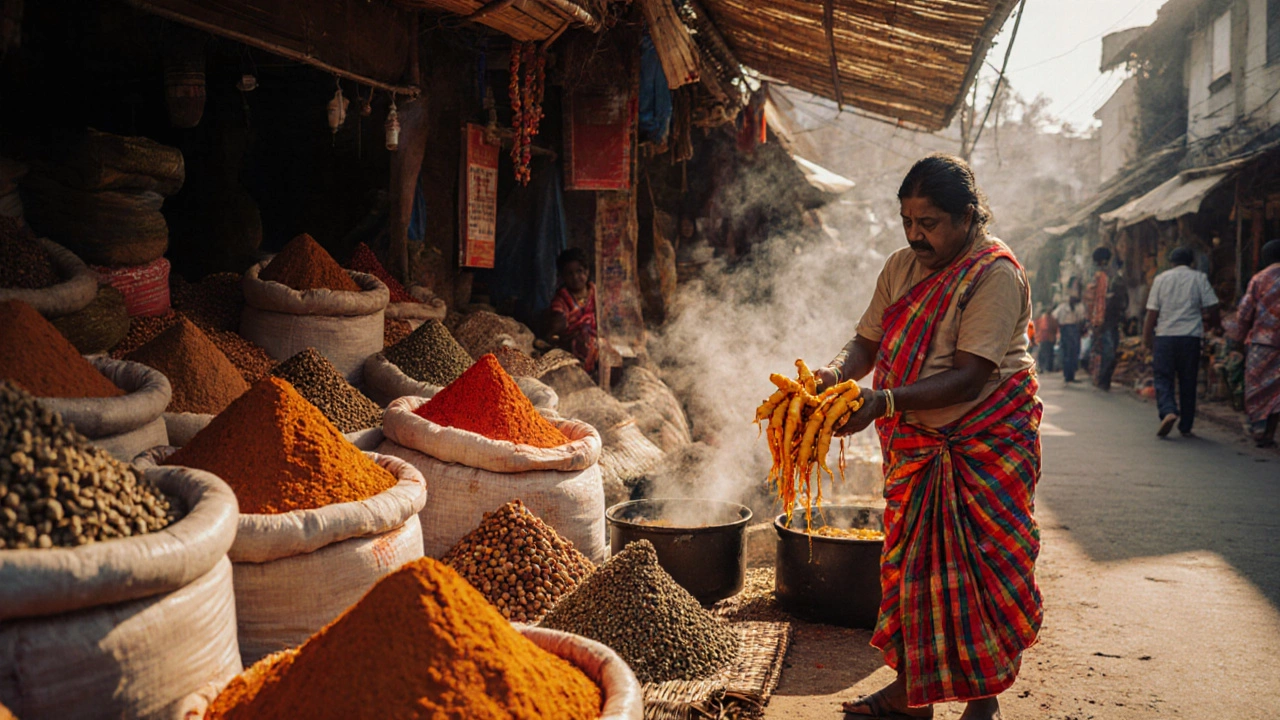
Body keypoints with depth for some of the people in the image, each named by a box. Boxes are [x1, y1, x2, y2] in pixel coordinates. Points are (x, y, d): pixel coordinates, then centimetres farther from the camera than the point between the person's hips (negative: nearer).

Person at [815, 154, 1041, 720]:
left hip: (987, 439, -6)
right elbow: (869, 341, 4)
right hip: (915, 442, 6)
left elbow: (970, 376, -25)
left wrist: (885, 402, -36)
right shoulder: (902, 267, 6)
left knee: (982, 567, 0)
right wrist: (836, 373, -19)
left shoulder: (996, 275, -16)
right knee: (909, 559, 10)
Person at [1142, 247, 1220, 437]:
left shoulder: (1161, 279, 3)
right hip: (1191, 336, 1)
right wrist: (1213, 326, 18)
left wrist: (1146, 339, 8)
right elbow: (1212, 308, -2)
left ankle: (1168, 411, -23)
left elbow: (1152, 313, 1)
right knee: (1188, 382, 9)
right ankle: (1186, 426, 13)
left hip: (1165, 336, 0)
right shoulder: (1199, 278, 2)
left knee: (1163, 379, 4)